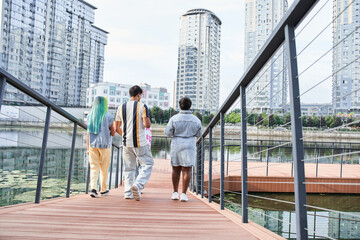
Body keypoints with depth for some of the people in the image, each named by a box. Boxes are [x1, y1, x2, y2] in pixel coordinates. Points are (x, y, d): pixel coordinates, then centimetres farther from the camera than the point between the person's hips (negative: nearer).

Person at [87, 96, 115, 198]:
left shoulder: (90, 116, 4)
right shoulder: (108, 116, -6)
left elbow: (88, 133, 3)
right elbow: (113, 133, -4)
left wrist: (88, 148, 7)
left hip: (93, 144, 3)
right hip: (105, 145, -2)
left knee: (94, 168, 3)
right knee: (104, 168, 11)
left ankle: (93, 188, -14)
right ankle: (103, 190, 20)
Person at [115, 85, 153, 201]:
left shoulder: (121, 107, 7)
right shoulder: (142, 106, -7)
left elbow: (117, 127, 9)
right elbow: (147, 125, -16)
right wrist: (147, 123, 8)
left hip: (126, 143, 5)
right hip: (140, 142, -5)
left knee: (129, 168, 12)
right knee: (147, 164, 8)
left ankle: (128, 193, 11)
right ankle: (137, 185, -11)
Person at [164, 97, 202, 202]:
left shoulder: (174, 118, -6)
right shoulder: (196, 120, -2)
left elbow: (167, 132, -1)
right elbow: (199, 134, 9)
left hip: (176, 145, 1)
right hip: (189, 145, -1)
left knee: (176, 169, 13)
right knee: (187, 170, 1)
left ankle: (175, 193, 17)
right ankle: (183, 194, -1)